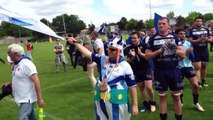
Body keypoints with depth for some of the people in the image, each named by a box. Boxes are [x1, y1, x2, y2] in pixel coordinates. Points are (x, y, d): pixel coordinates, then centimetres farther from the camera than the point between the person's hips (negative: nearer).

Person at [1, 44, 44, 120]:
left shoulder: (26, 64, -19)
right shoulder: (16, 64, 8)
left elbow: (36, 81, -24)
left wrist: (39, 98, -26)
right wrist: (10, 84, 7)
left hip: (27, 99, -9)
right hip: (21, 99, 9)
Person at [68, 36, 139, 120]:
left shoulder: (125, 66, -11)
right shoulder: (103, 59, 1)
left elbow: (132, 85, -10)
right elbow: (88, 54, 3)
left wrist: (135, 105, -10)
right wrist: (75, 43, -1)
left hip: (117, 101, -4)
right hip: (101, 99, 5)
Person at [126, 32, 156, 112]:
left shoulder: (144, 46, -9)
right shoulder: (129, 48, -1)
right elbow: (128, 61, -1)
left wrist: (141, 54, -27)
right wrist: (132, 57, -22)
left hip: (146, 69, -3)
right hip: (136, 71, 3)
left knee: (149, 87, -10)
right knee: (141, 88, 11)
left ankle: (152, 103, 14)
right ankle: (145, 104, 25)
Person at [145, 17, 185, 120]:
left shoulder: (174, 37, 3)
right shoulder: (153, 39, 2)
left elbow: (183, 54, -1)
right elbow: (147, 56, -2)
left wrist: (173, 48, -17)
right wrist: (159, 51, -15)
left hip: (174, 70, 1)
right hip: (160, 71, 0)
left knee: (176, 96, 9)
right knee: (162, 96, 9)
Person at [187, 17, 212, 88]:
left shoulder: (206, 30, 9)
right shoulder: (192, 31, -4)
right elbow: (190, 41, -12)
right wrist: (199, 40, -24)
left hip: (205, 51, 4)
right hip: (196, 52, -4)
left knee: (204, 67, 14)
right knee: (197, 67, -7)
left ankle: (204, 81, 29)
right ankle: (198, 83, -7)